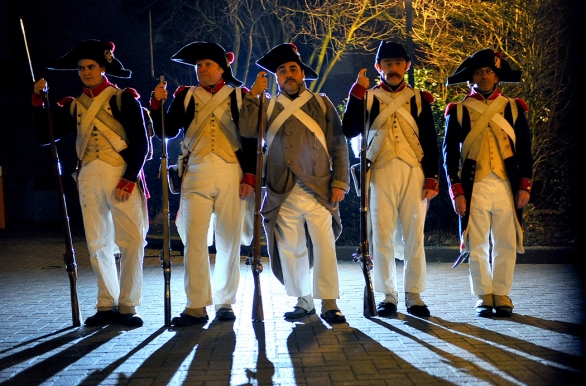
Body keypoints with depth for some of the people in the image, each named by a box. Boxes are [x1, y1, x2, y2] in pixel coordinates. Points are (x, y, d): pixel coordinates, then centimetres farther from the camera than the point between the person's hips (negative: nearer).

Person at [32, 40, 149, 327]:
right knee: (98, 244, 6)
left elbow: (140, 142, -4)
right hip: (89, 178, 4)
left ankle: (127, 306, 5)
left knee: (132, 241, -5)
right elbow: (45, 137, 9)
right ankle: (107, 306, 16)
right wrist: (38, 101, 1)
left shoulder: (124, 98, 2)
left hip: (123, 176, -4)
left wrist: (129, 179, -13)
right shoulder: (73, 106, 14)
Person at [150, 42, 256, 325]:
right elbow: (167, 132, 2)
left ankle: (225, 303, 14)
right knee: (194, 240, -5)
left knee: (229, 241, 4)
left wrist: (250, 176, -4)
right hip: (196, 174, 1)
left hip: (231, 174, -1)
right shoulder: (186, 96, 11)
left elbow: (251, 139, 4)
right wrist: (157, 104, -12)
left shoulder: (239, 95, 8)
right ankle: (196, 307, 0)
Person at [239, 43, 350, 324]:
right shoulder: (268, 107, 14)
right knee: (290, 249, 5)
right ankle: (303, 301, 18)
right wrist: (253, 95, -2)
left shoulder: (321, 103, 11)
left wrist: (339, 182, -2)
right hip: (283, 193, 2)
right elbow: (247, 130, -6)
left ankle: (329, 304, 0)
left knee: (324, 245, -7)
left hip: (318, 190, -1)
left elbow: (338, 146, 7)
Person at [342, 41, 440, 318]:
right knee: (382, 235, -1)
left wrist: (431, 179, 0)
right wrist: (358, 92, -11)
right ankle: (388, 296, 8)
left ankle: (414, 295, 9)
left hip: (413, 172, 1)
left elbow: (430, 142, 8)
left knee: (414, 236, 1)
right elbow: (349, 131, -6)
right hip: (380, 173, 0)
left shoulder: (418, 99, 12)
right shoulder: (368, 97, 10)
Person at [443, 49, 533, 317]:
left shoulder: (513, 108, 10)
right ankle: (484, 297, 12)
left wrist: (525, 186, 1)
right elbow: (449, 153, 3)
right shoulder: (459, 111, 6)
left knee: (506, 244, 3)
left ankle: (502, 295, 15)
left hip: (507, 186, 1)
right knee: (477, 245, 1)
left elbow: (525, 150, 9)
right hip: (474, 187, -1)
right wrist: (456, 191, -5)